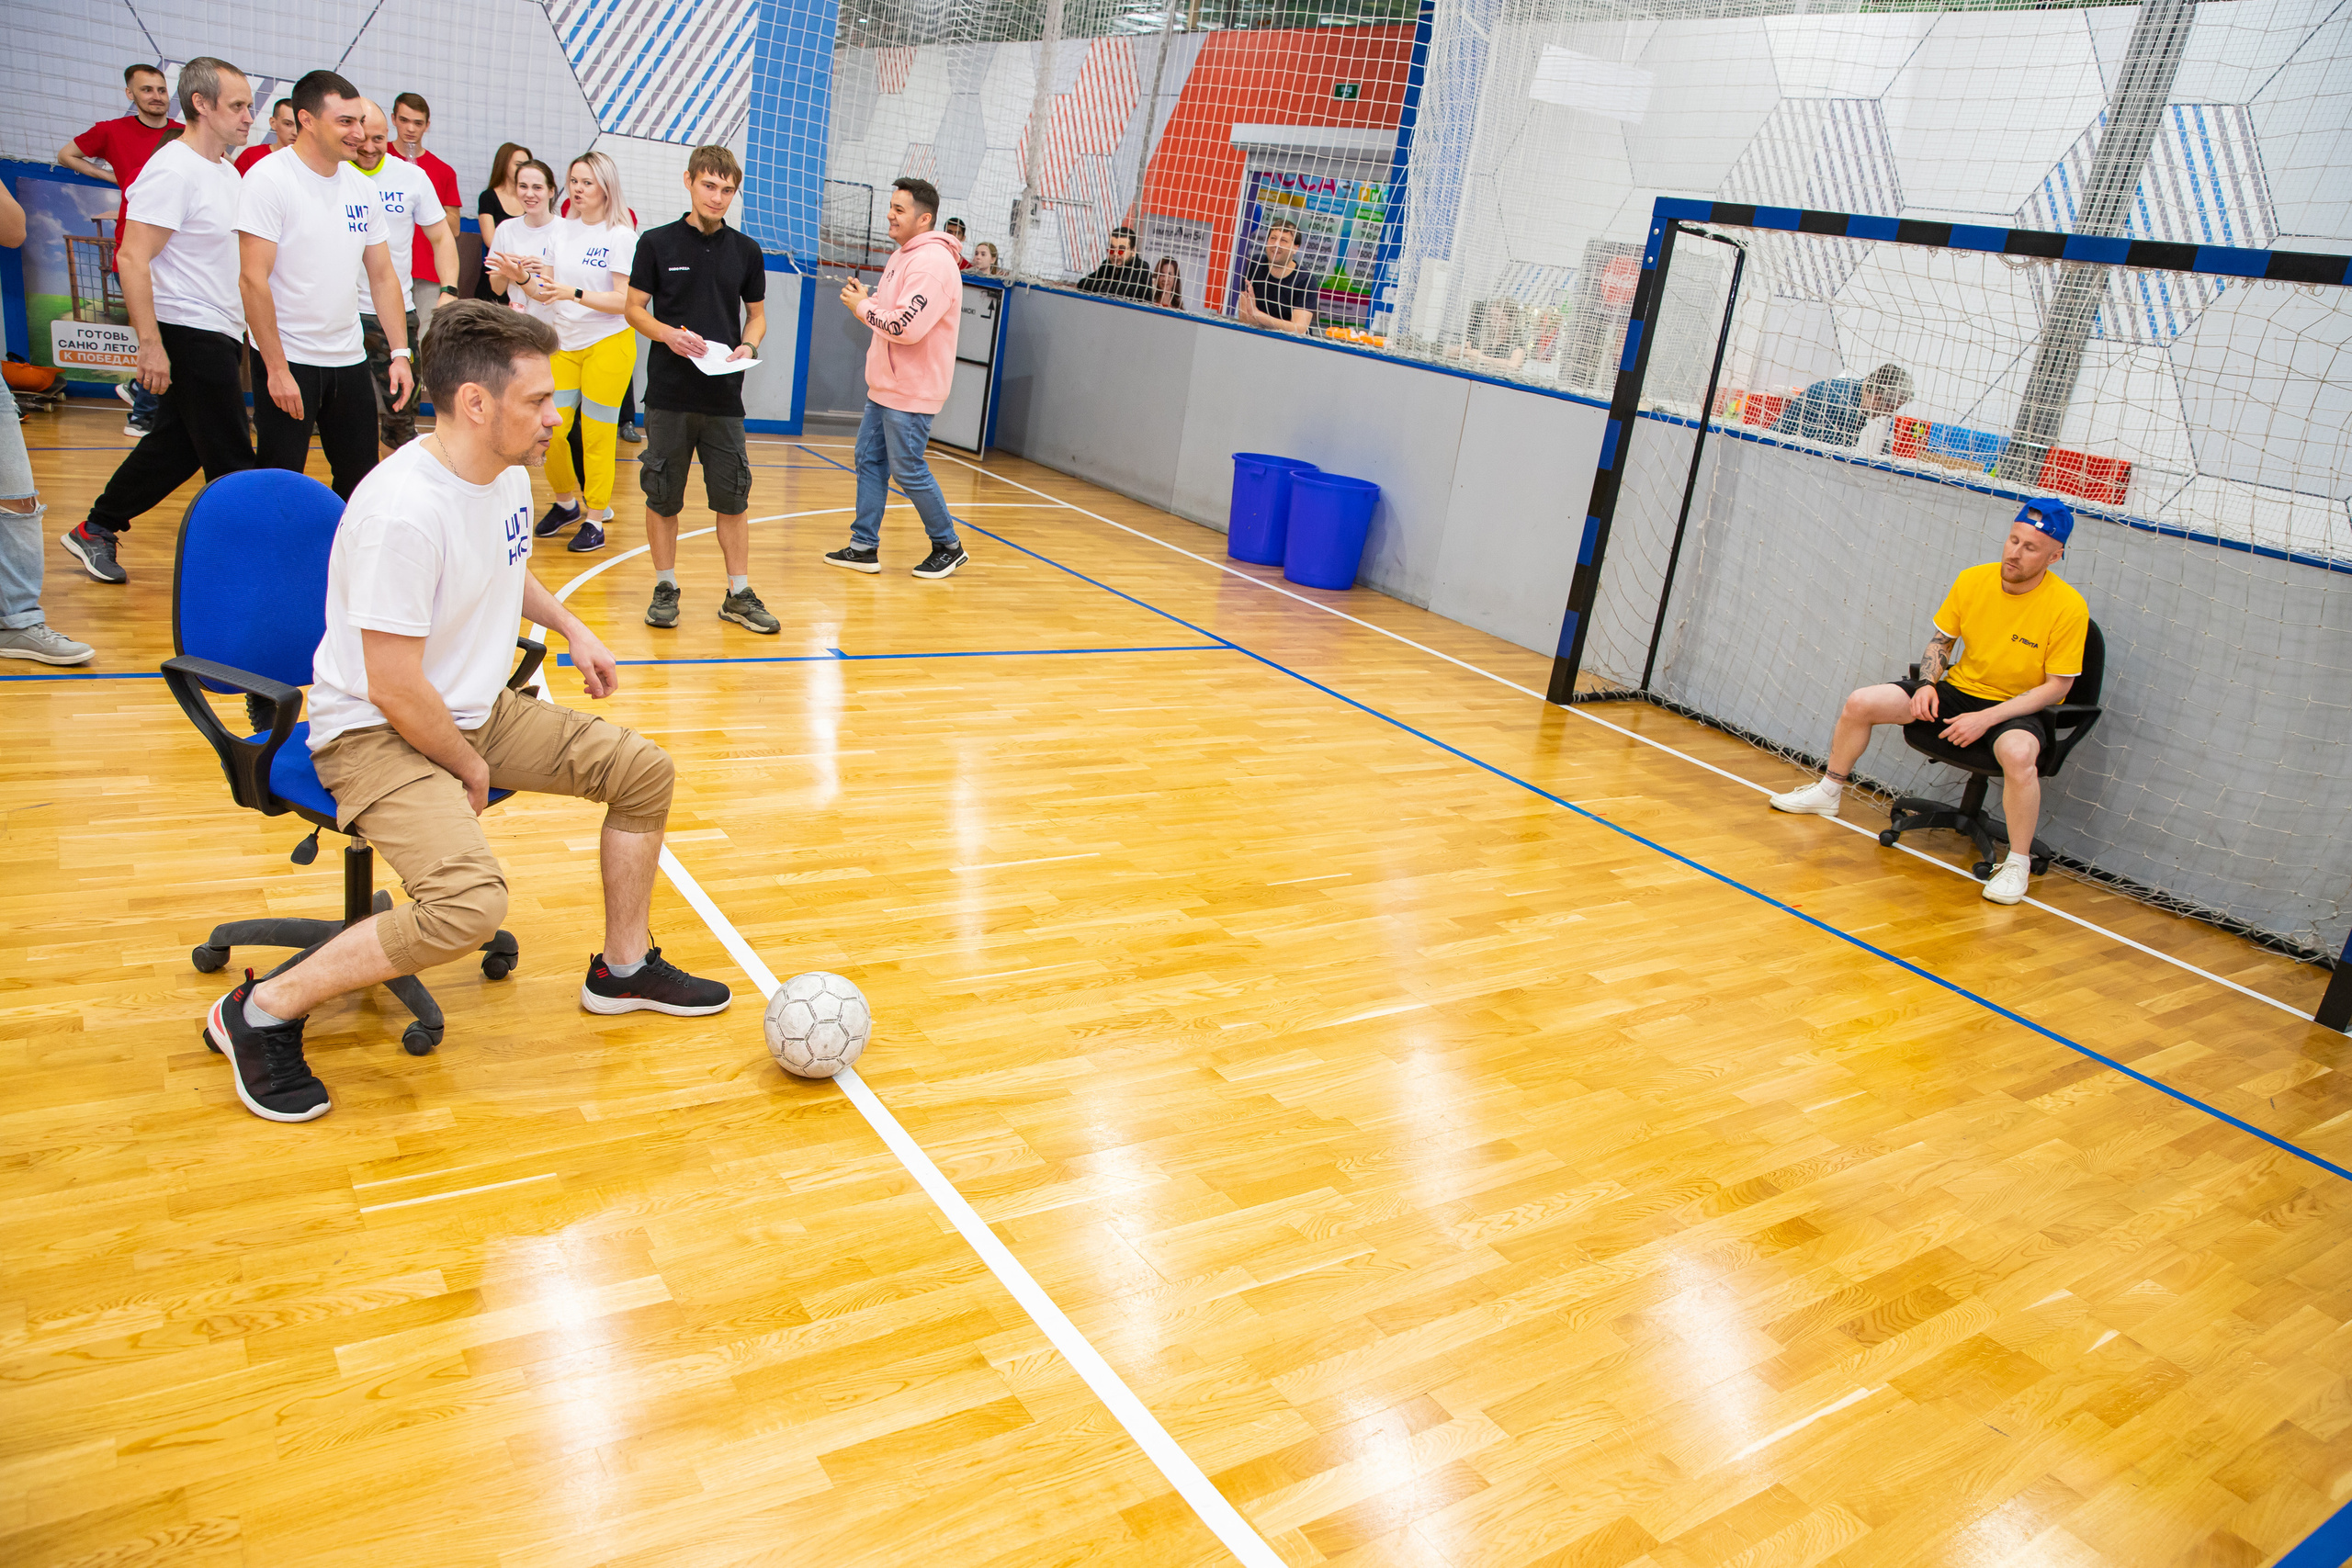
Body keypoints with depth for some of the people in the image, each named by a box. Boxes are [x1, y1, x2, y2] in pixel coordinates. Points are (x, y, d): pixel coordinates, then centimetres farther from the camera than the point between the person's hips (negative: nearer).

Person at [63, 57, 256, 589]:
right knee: (231, 463, -5)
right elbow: (132, 258, -20)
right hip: (189, 335, -10)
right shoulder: (172, 170, -15)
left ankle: (95, 530, 30)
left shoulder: (228, 172, 14)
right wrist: (150, 343, -24)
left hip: (220, 334, 10)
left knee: (177, 444, 17)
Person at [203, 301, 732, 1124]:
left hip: (478, 712, 9)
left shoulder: (508, 475, 0)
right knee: (470, 902, -30)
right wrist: (470, 767, -13)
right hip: (376, 734, -9)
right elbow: (395, 689, -25)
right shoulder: (403, 511, -29)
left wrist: (570, 626, 16)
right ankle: (262, 1010, -8)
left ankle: (623, 967, 20)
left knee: (644, 771, 3)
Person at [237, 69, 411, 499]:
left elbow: (382, 275, 13)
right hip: (288, 363, -6)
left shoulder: (362, 187, 8)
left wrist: (400, 353, 4)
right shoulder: (269, 178, -11)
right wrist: (277, 369, -19)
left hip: (350, 360, 6)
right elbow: (253, 279, -15)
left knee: (361, 483, 9)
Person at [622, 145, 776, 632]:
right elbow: (635, 309, 5)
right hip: (668, 393, -1)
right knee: (662, 496, 4)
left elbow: (757, 314, 15)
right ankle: (665, 588, 17)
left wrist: (748, 346, -6)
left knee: (733, 497, 2)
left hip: (724, 396, 1)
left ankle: (739, 594, 11)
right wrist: (668, 334, -15)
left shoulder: (746, 251, 8)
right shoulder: (657, 242, 3)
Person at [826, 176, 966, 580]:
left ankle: (948, 546, 13)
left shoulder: (932, 263, -20)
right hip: (884, 385, 10)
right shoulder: (902, 256, 14)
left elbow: (907, 327, -29)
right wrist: (864, 299, 2)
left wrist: (863, 308, -15)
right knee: (870, 460, 11)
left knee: (908, 470, -3)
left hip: (911, 392, -10)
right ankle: (864, 547, 18)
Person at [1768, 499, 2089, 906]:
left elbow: (2057, 686, -15)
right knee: (1860, 704, -7)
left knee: (2019, 754, -40)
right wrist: (1928, 683, -9)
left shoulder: (2069, 607, -18)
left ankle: (2017, 864, -19)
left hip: (2019, 709, -5)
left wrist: (1987, 718, -24)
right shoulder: (1972, 581, -6)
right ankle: (1827, 792, 18)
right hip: (1960, 689, 5)